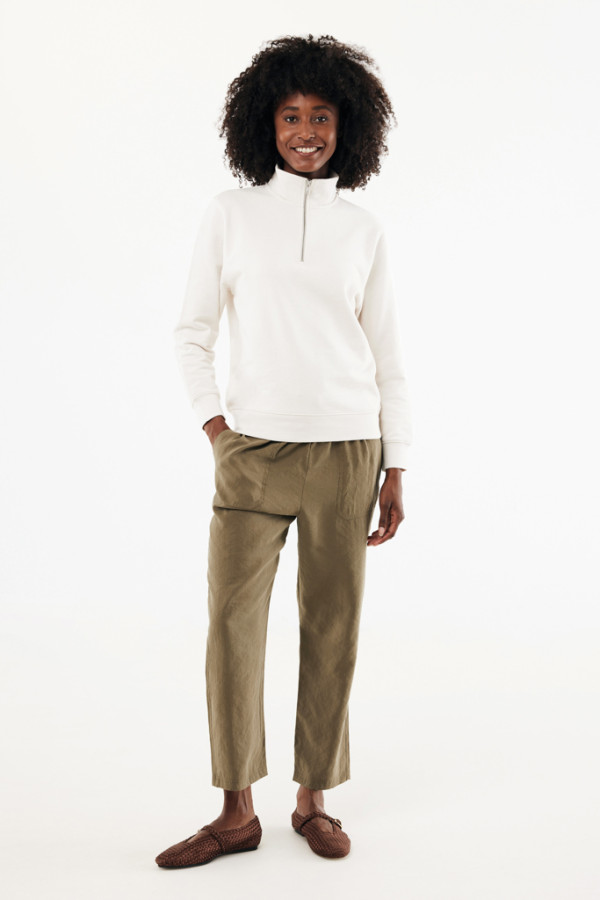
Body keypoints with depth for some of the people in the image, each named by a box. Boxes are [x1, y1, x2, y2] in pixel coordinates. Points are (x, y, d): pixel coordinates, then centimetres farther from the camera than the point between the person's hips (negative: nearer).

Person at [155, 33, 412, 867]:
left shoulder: (365, 230, 7)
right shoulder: (230, 212, 4)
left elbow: (388, 354, 9)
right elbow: (193, 331, 7)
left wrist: (396, 471, 6)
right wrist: (213, 427, -3)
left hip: (345, 453, 1)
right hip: (254, 450, -1)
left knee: (332, 627, 5)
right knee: (233, 624, -2)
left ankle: (314, 799, 20)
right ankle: (236, 812, 12)